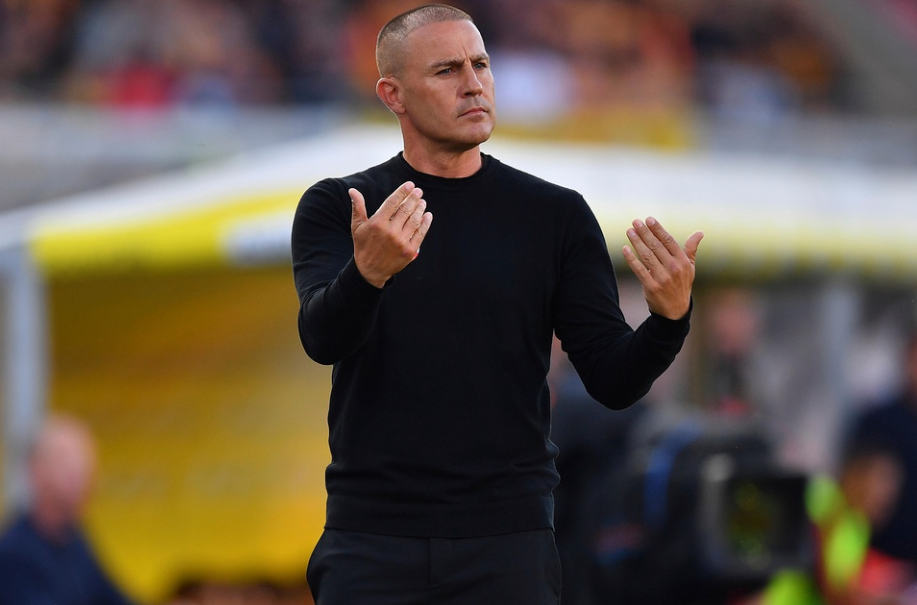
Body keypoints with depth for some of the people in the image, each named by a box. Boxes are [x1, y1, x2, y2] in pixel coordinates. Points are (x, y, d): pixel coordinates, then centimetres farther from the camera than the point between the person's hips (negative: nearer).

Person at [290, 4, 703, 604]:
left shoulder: (555, 216, 6)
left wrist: (669, 318, -20)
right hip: (371, 543, 0)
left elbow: (613, 380, 2)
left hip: (507, 544, 0)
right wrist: (368, 272, -35)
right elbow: (324, 338, -13)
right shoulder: (337, 209, 4)